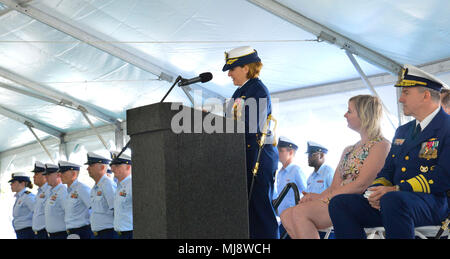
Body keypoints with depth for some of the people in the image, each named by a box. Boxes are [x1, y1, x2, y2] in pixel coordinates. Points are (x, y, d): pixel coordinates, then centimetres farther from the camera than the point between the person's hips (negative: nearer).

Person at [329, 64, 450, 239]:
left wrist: (395, 190, -18)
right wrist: (376, 191, -2)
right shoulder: (402, 131, 25)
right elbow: (387, 170, 23)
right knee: (339, 203, -11)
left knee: (392, 201, -40)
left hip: (433, 201, -8)